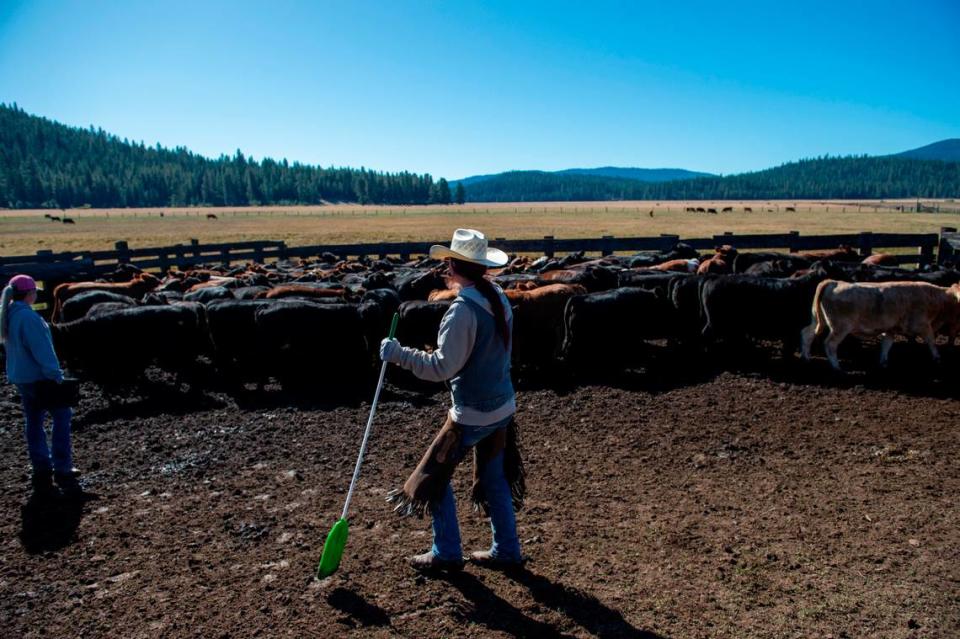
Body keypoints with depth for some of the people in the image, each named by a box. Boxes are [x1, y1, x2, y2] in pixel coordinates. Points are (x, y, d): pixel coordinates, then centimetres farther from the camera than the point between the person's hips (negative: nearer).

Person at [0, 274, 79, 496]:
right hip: (38, 376, -9)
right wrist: (55, 374, -19)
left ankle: (42, 473, 18)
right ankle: (62, 469, -1)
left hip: (20, 377, 9)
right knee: (62, 416, 0)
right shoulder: (28, 316, -20)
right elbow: (41, 349, -22)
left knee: (34, 422, 12)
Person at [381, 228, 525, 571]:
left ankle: (446, 553, 20)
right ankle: (506, 550, 29)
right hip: (503, 406, 8)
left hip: (472, 414, -8)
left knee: (435, 474, 9)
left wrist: (397, 354, -14)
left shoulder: (463, 310, -22)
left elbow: (443, 367, -22)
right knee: (495, 478, 19)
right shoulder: (500, 299, 4)